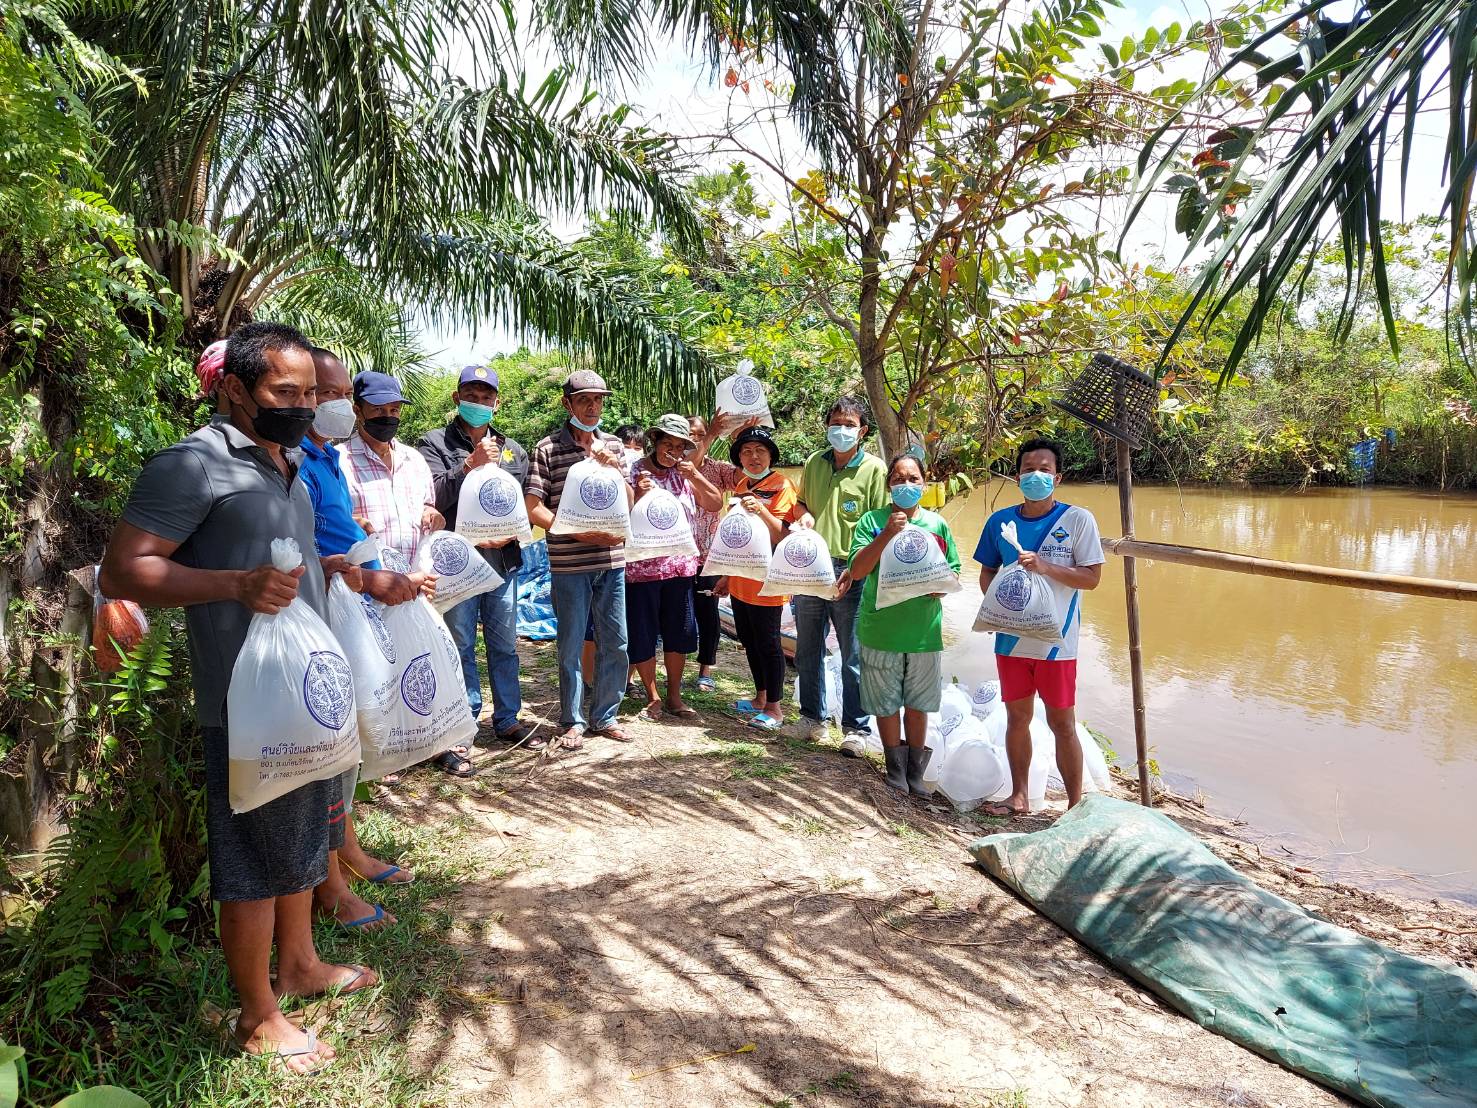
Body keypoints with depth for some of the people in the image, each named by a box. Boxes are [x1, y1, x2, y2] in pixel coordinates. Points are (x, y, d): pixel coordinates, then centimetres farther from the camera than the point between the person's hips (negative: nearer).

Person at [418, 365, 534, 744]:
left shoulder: (512, 449, 14)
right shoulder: (436, 443, 2)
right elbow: (432, 498, -11)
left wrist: (511, 533, -7)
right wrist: (470, 464, -17)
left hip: (503, 560, 4)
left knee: (505, 645, 10)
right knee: (461, 647, 5)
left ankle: (507, 719, 22)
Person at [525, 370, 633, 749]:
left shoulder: (612, 446, 11)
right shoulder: (548, 449, -3)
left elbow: (628, 502, 13)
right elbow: (533, 508, -8)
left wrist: (616, 470, -6)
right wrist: (580, 532, -16)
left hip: (611, 561, 4)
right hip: (569, 565, -4)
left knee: (615, 643, 9)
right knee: (571, 646, 5)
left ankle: (605, 716, 25)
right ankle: (573, 721, 19)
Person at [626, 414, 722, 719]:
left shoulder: (684, 474, 9)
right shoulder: (634, 473, -5)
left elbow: (716, 504, 4)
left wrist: (695, 475, -8)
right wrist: (638, 494, -24)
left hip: (680, 565, 4)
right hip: (641, 566, -4)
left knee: (678, 633, 11)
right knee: (642, 634, 4)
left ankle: (674, 696, 25)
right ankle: (652, 697, 21)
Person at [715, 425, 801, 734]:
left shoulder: (781, 486, -10)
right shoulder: (742, 486, 12)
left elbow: (783, 535, -16)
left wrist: (761, 510, -32)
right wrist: (727, 575, 20)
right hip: (741, 579, 8)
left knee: (767, 643, -1)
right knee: (748, 640, 15)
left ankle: (774, 708, 10)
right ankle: (760, 698, 29)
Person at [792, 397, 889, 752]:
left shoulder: (874, 469, -3)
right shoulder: (813, 463, 11)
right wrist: (803, 516, 0)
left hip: (849, 572, -5)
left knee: (854, 656, 1)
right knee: (808, 651, 13)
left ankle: (855, 728, 11)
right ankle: (814, 718, 28)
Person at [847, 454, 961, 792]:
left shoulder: (937, 524, 4)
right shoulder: (873, 520, -3)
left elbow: (953, 571, 10)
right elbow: (858, 570, -11)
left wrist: (942, 585, -12)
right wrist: (886, 534, -21)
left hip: (924, 631, 2)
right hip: (881, 629, -1)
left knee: (917, 704, 13)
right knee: (886, 704, 9)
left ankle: (915, 770, 29)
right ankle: (896, 768, 27)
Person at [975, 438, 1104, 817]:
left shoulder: (1078, 519, -7)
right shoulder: (999, 521, 4)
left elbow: (1092, 577, -8)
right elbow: (987, 571, 12)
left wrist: (1046, 567, -22)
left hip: (1056, 641, -4)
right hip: (1011, 637, 4)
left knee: (1062, 723, 3)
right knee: (1017, 717, 14)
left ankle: (1076, 804, 17)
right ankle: (1018, 796, 28)